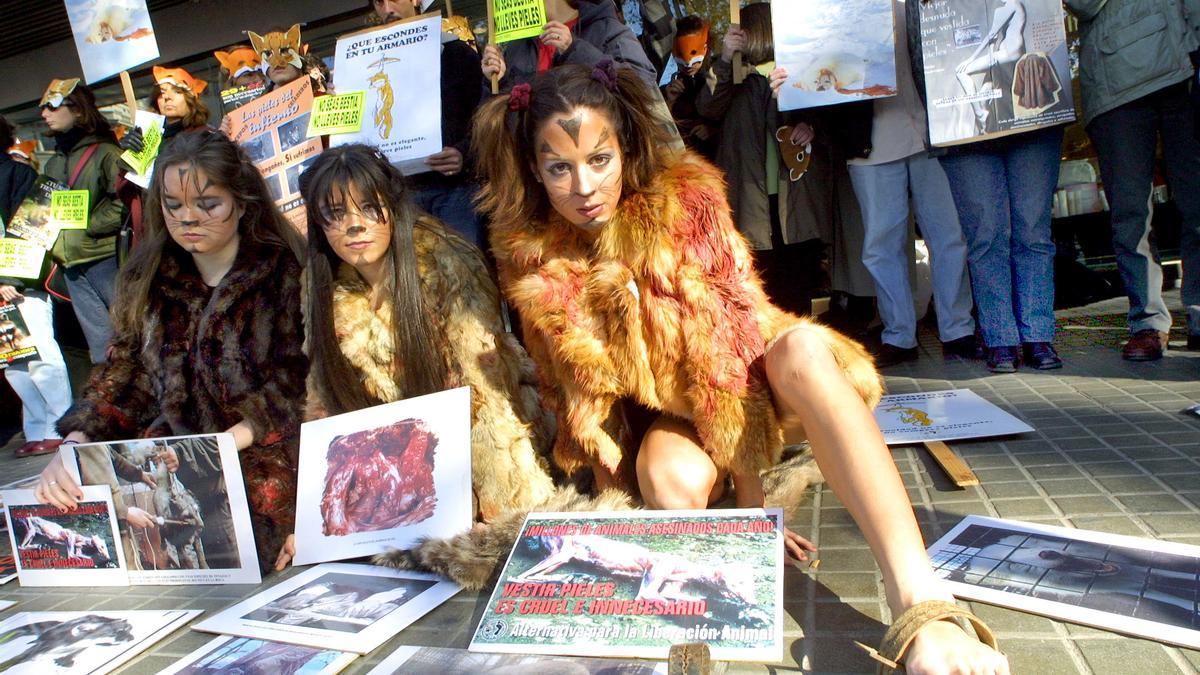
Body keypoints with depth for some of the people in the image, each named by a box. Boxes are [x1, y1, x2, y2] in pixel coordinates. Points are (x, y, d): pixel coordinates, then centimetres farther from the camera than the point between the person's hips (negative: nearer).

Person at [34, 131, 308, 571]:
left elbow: (295, 387, -10)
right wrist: (74, 444, -9)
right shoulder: (148, 281, 13)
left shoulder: (285, 274, -4)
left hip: (260, 463, -5)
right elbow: (121, 378, 9)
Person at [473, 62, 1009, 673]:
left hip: (743, 384, 0)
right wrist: (618, 482, -9)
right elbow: (577, 391, -1)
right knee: (672, 481, -36)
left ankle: (920, 601, -41)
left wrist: (748, 490, -22)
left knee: (803, 347, -36)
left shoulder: (687, 198, -18)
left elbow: (731, 334, -20)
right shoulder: (532, 261, -11)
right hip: (666, 413, 1)